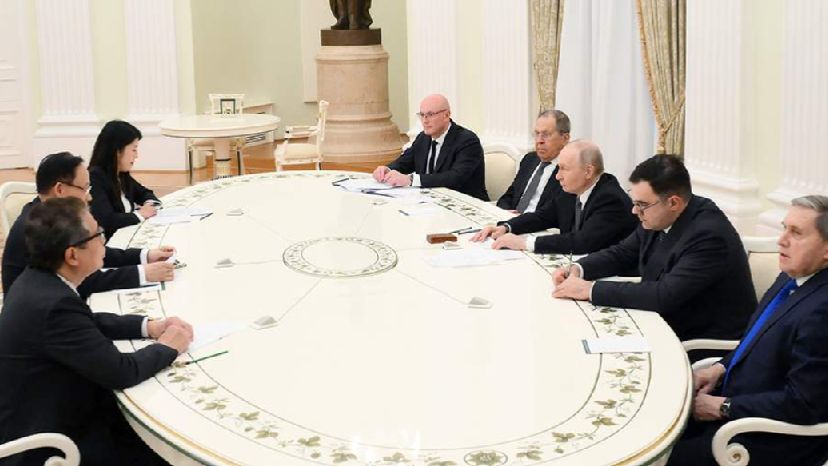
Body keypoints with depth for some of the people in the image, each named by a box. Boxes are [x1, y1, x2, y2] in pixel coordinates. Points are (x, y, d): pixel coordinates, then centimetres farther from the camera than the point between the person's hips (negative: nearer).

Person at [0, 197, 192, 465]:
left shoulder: (38, 280, -3)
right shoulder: (54, 304, -31)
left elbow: (88, 322, 15)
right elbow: (121, 372, -25)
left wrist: (148, 327, 2)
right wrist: (168, 347, -8)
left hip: (50, 416, 8)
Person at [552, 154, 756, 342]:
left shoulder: (709, 235, -26)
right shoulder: (658, 218, -2)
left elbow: (665, 295, -32)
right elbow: (622, 253, 13)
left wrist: (590, 289, -28)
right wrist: (578, 269, -6)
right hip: (668, 325, 7)